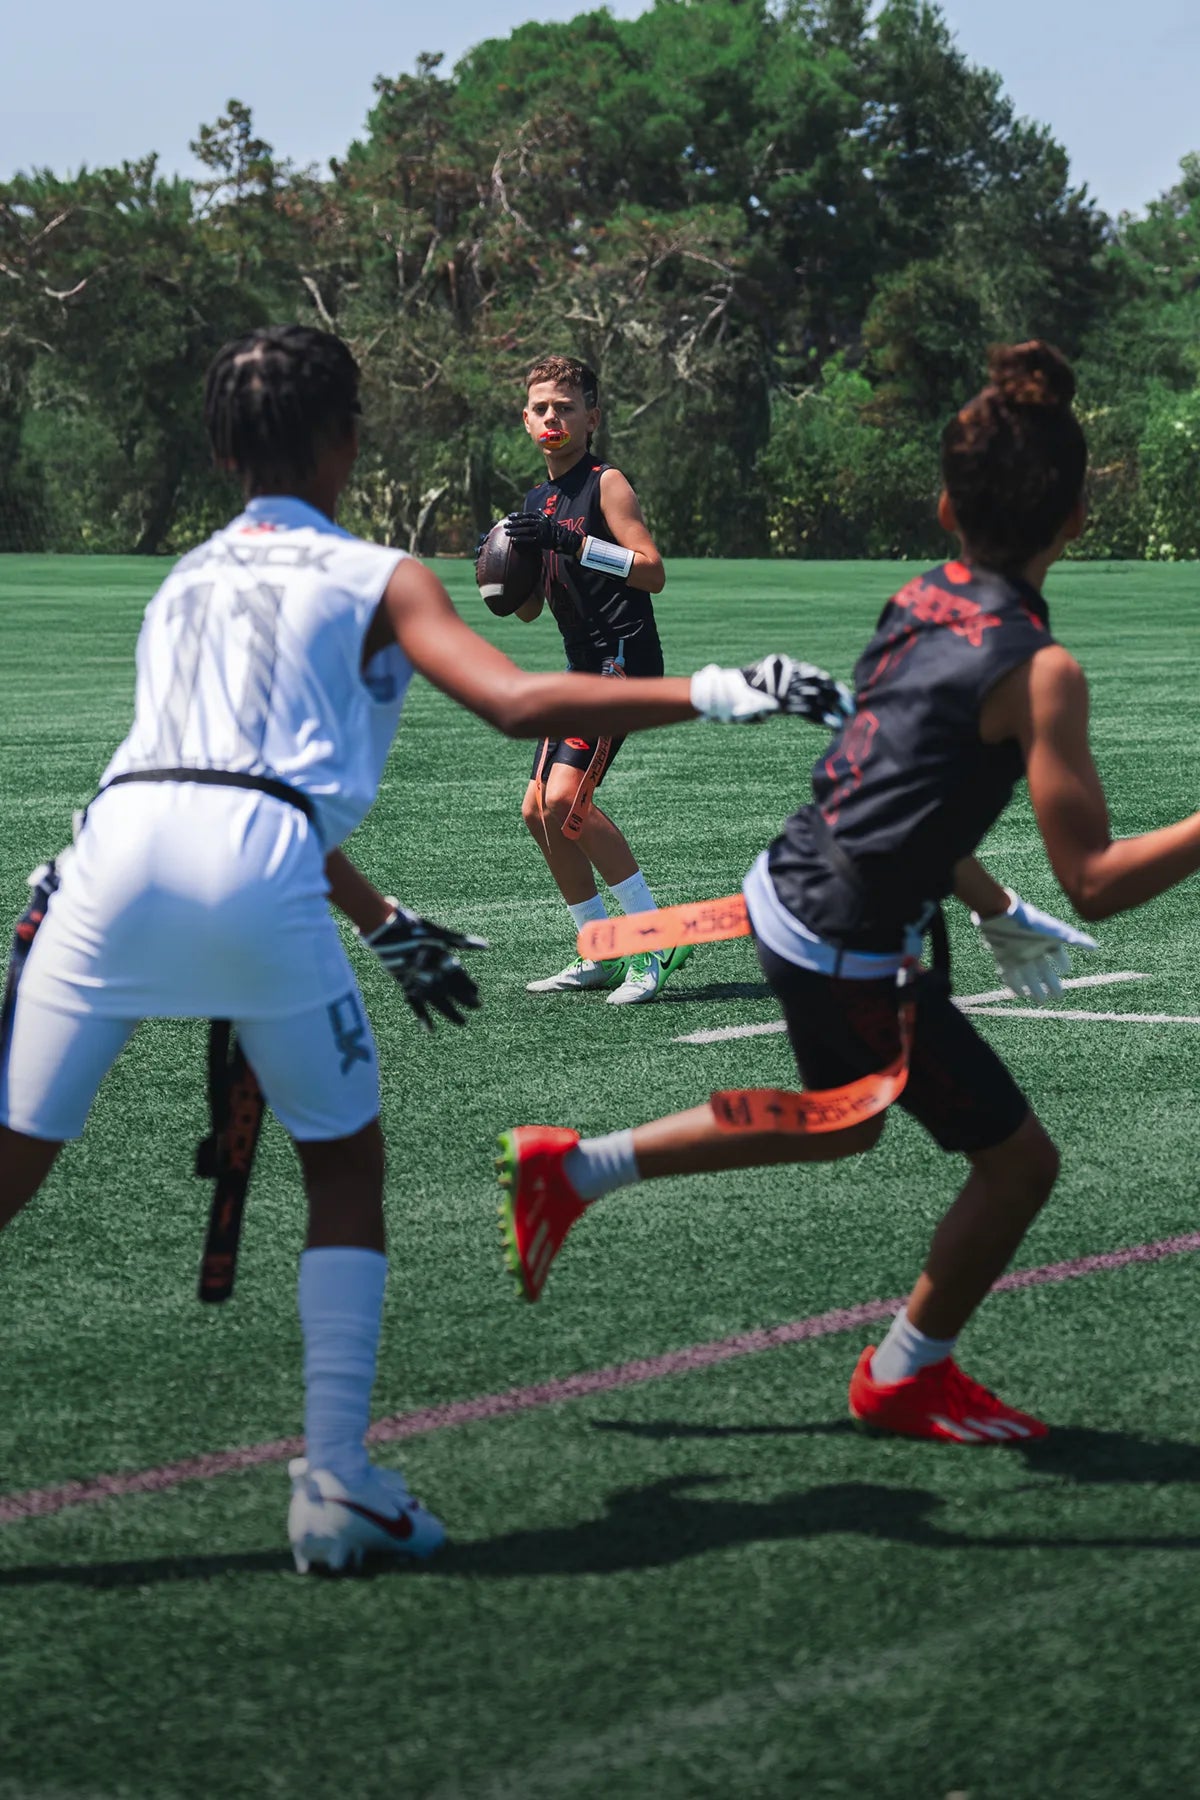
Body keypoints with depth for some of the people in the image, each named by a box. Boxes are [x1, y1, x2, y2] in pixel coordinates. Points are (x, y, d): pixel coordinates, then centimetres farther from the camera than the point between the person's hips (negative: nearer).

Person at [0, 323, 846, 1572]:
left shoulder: (185, 580, 31)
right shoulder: (374, 579, 14)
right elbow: (519, 704, -2)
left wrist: (382, 925, 44)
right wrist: (717, 694, 2)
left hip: (123, 836, 4)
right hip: (257, 869, -4)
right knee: (345, 1172, 14)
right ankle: (334, 1484, 10)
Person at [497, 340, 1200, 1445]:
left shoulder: (919, 602, 2)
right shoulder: (1039, 670, -21)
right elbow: (1095, 881, -22)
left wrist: (997, 910, 24)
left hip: (787, 891, 8)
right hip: (852, 957, -8)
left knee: (847, 1124, 32)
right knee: (1017, 1158, 10)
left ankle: (574, 1168, 34)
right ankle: (906, 1376, 27)